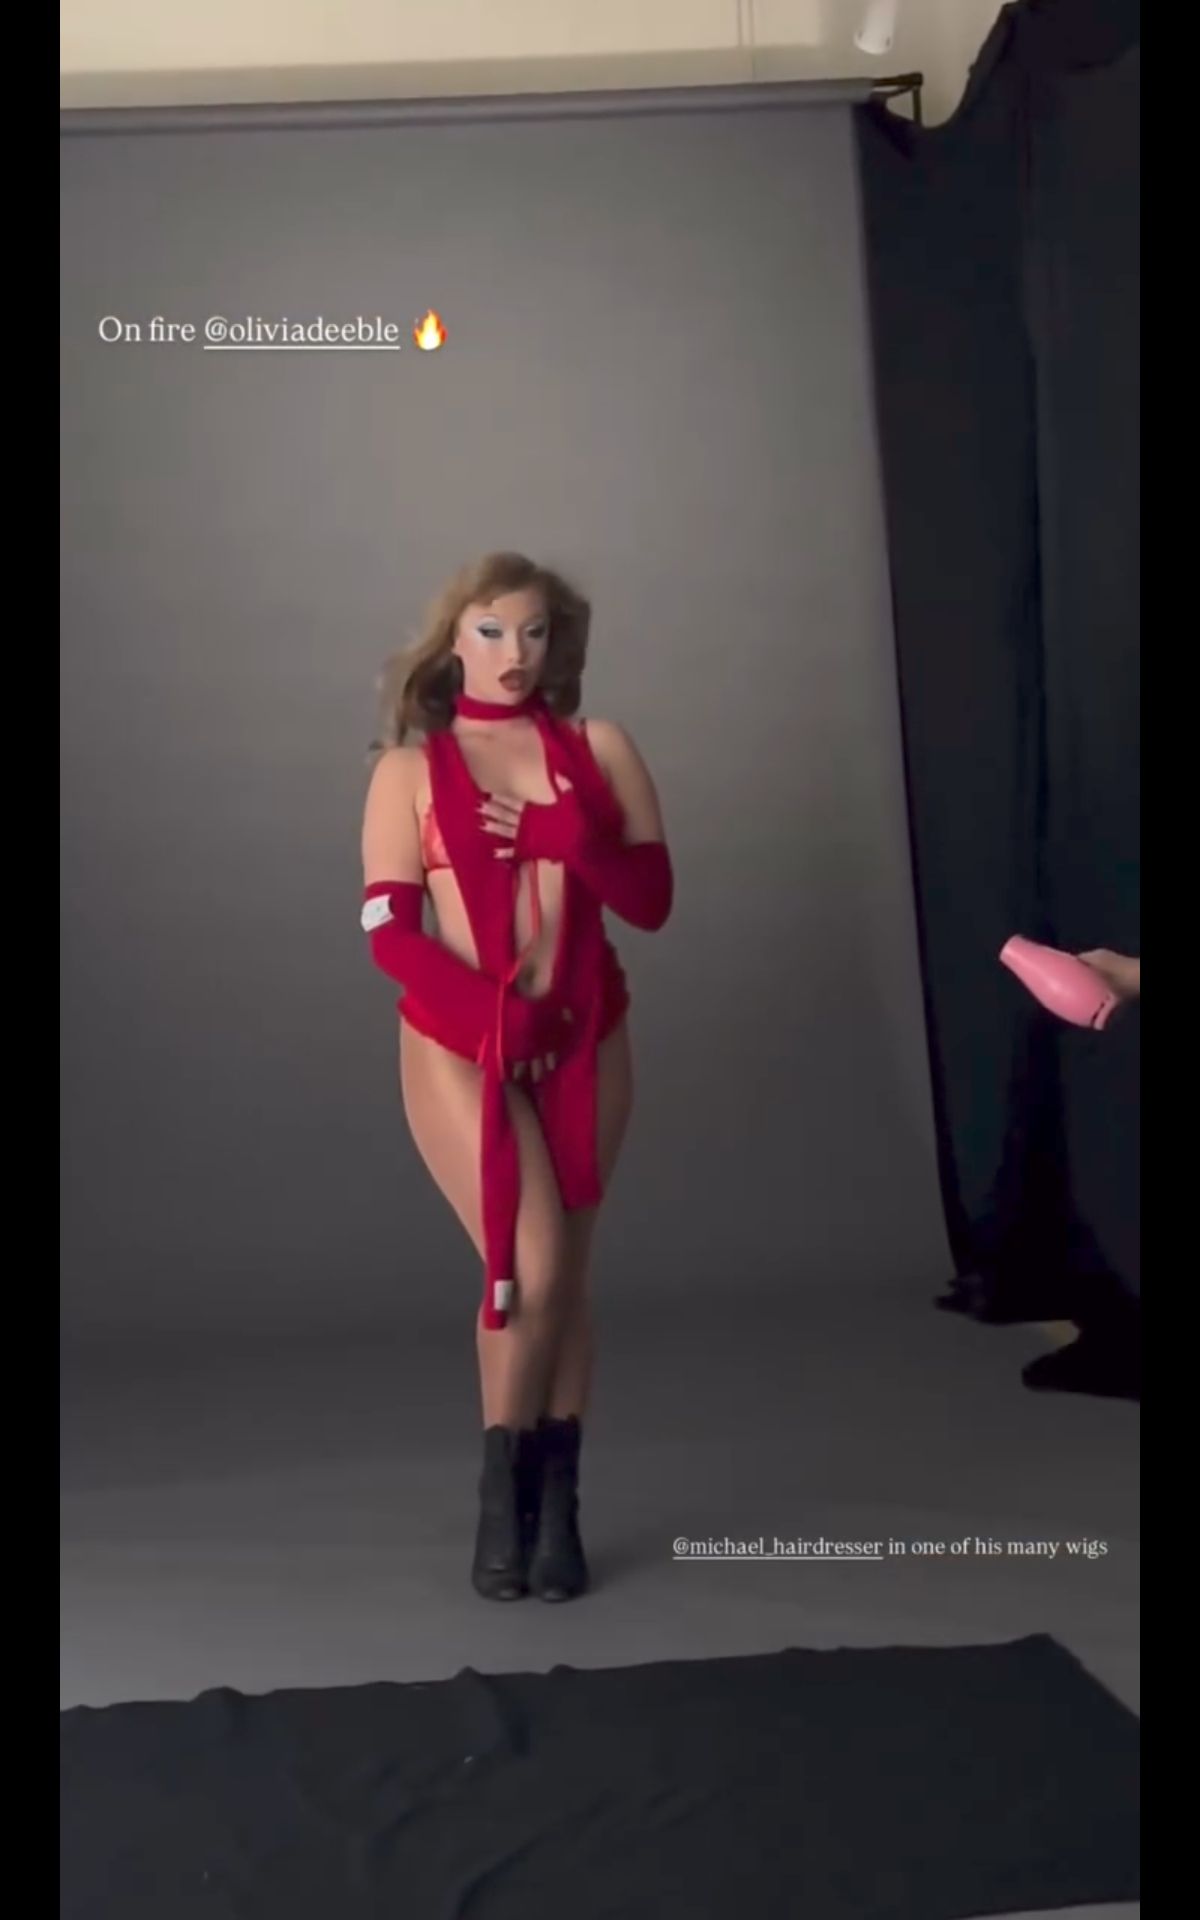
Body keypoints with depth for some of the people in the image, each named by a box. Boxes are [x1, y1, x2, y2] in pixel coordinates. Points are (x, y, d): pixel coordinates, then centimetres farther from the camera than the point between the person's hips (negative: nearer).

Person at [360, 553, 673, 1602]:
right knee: (528, 1272, -13)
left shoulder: (600, 749, 4)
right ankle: (503, 1492, 7)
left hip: (585, 1041, 3)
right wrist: (496, 1012, -19)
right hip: (460, 1048, -2)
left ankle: (559, 1504, 16)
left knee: (565, 1277, 7)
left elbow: (653, 902, 1)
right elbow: (388, 930, -7)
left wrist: (568, 841, -16)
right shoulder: (410, 769, -1)